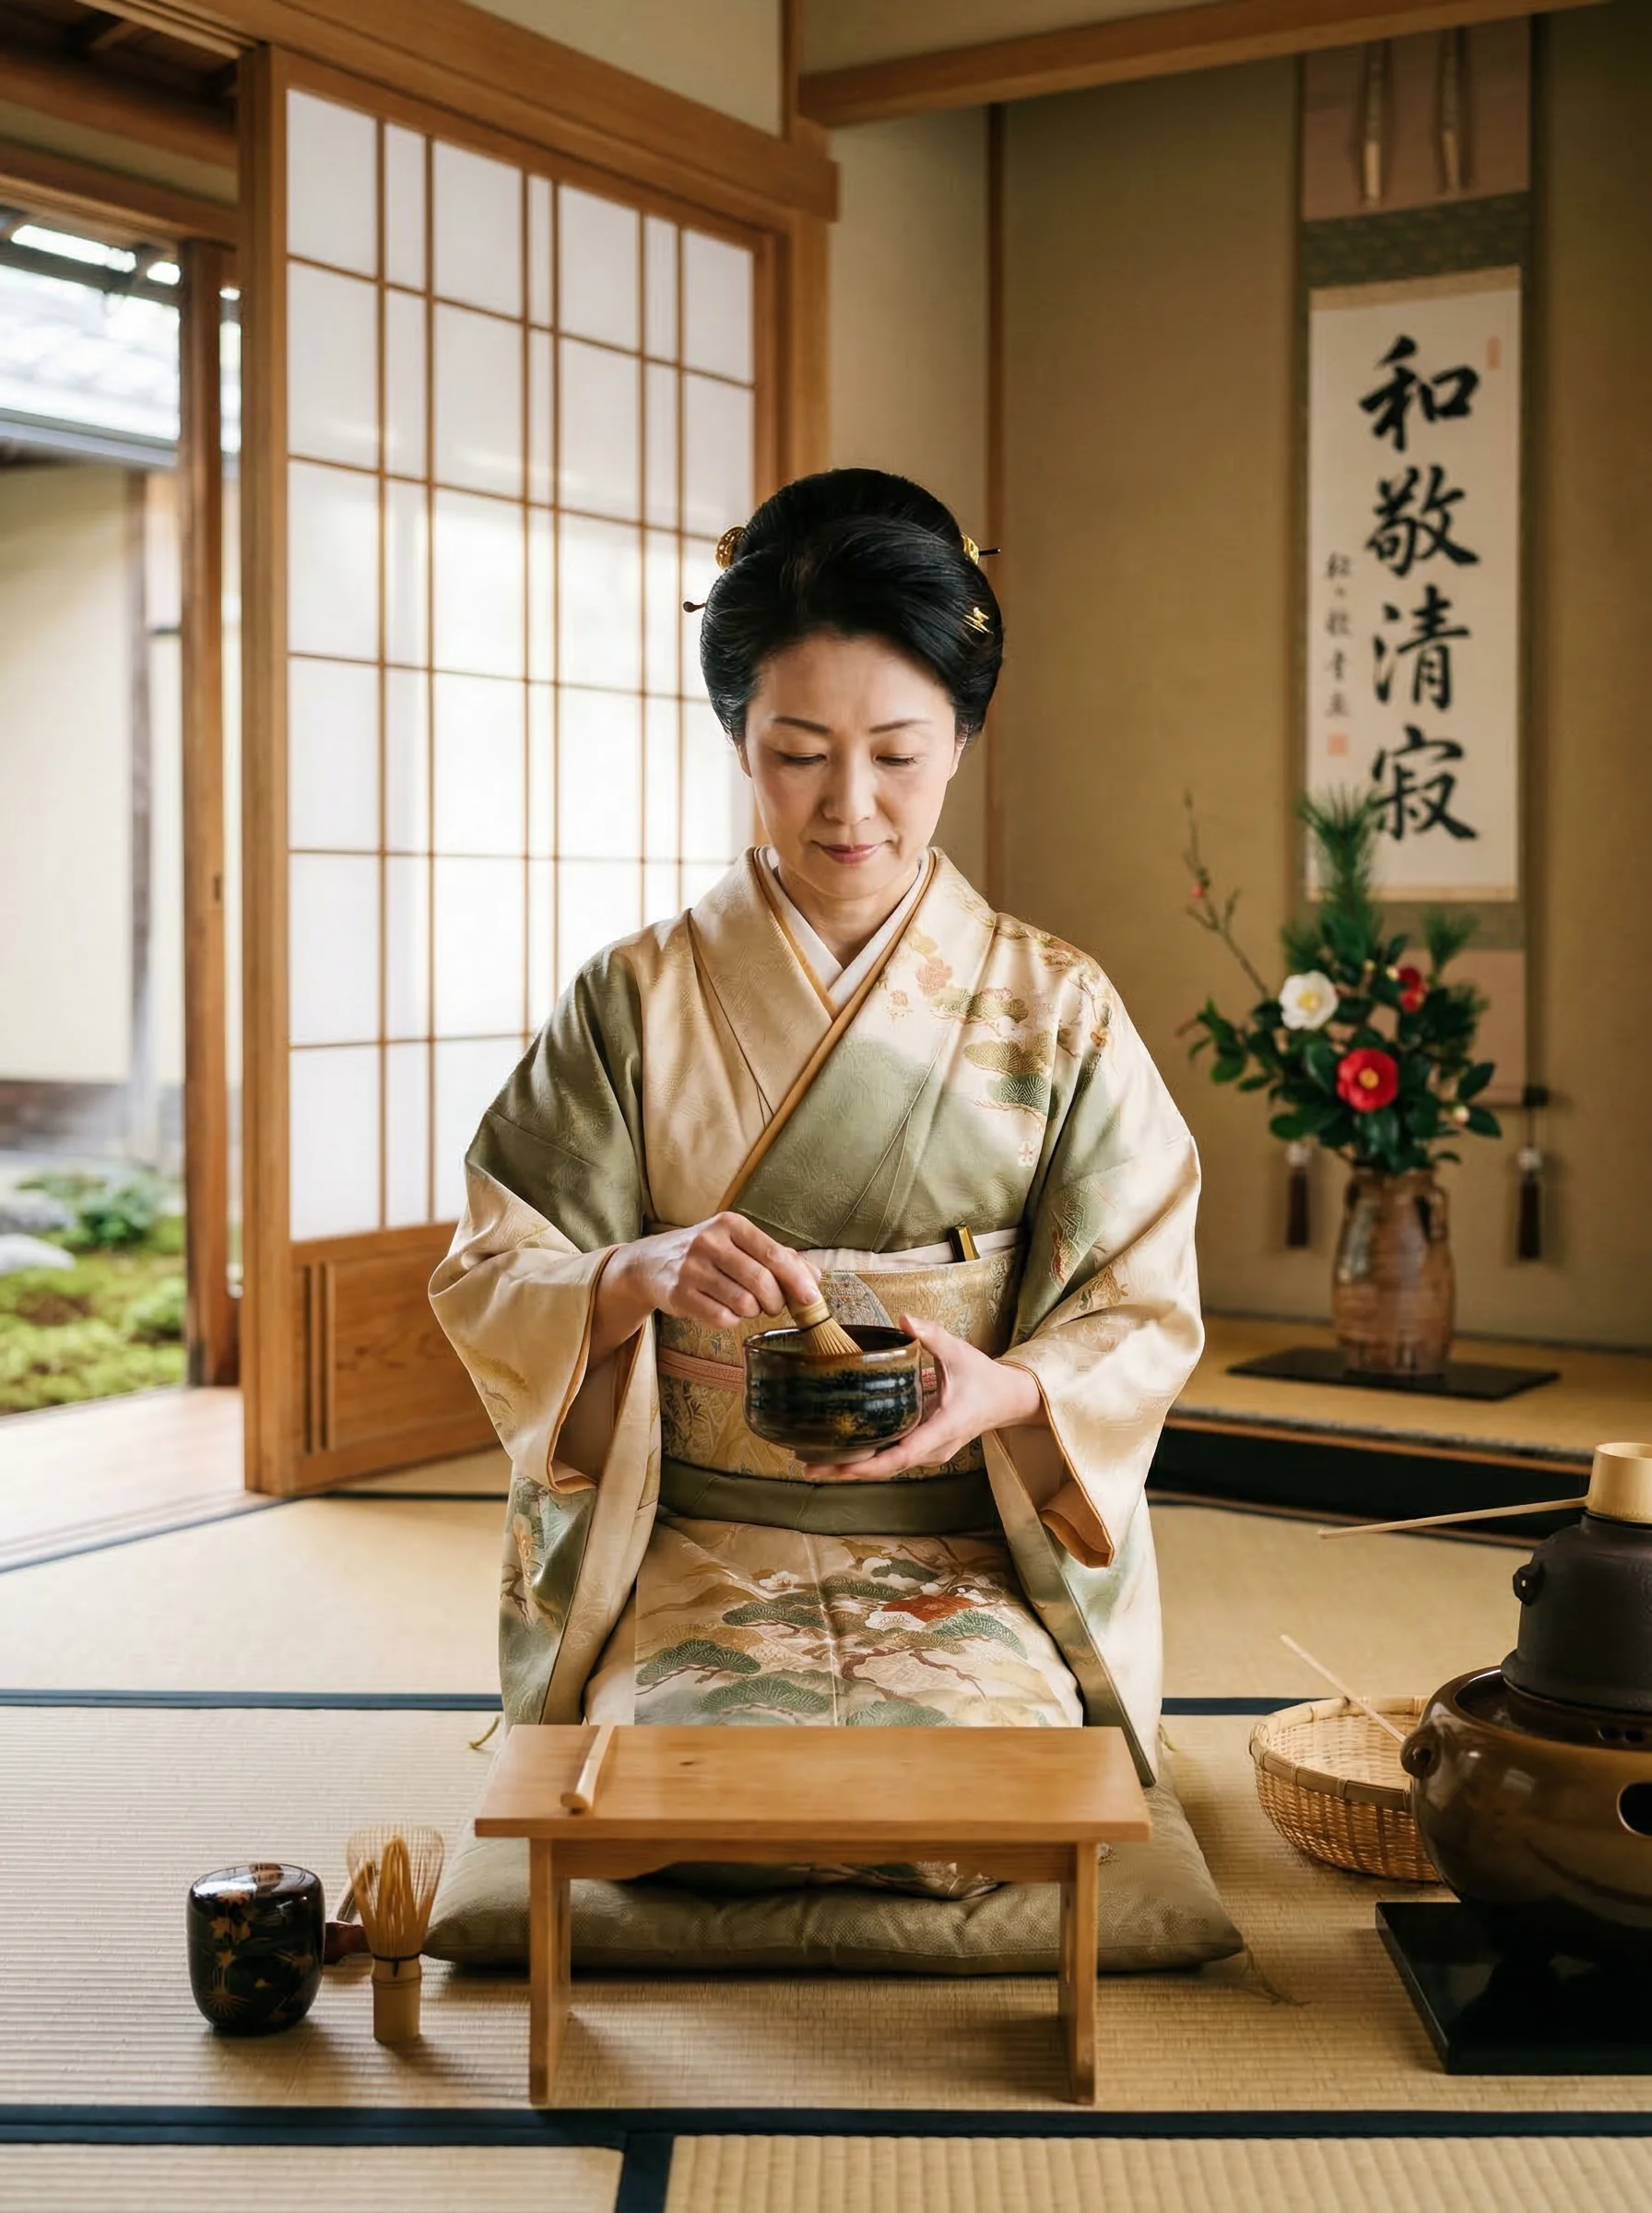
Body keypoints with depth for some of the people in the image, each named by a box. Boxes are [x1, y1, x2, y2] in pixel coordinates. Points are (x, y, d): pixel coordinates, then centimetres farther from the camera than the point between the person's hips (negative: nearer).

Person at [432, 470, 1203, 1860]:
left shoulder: (1057, 1014, 3)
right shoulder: (638, 1002, 3)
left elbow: (1142, 1316, 1)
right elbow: (492, 1281, -1)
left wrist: (1004, 1392, -21)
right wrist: (644, 1272, -23)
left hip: (973, 1554, 0)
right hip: (689, 1550, 0)